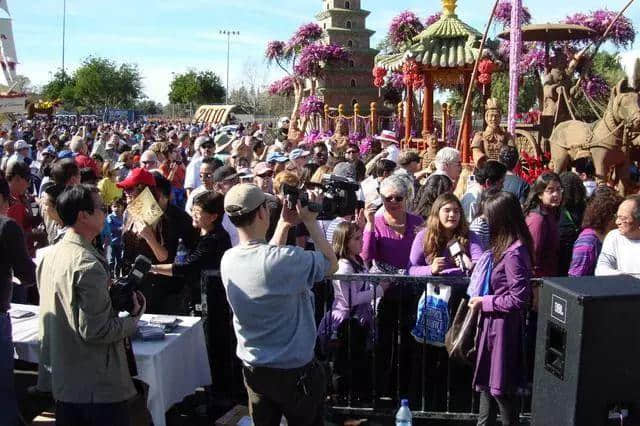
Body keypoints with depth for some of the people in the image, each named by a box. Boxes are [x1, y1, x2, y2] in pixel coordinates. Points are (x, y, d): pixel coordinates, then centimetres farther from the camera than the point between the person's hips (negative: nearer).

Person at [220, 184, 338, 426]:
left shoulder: (228, 260, -7)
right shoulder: (286, 259, -27)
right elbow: (331, 264, -10)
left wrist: (285, 224, 7)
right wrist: (310, 221, -7)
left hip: (253, 369, 5)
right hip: (295, 370, -5)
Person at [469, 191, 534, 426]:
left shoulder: (514, 253, -22)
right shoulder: (504, 246, 7)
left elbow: (519, 299, -23)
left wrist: (485, 303, -15)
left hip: (503, 328, -10)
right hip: (492, 324, 10)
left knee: (501, 389, 4)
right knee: (486, 381, 19)